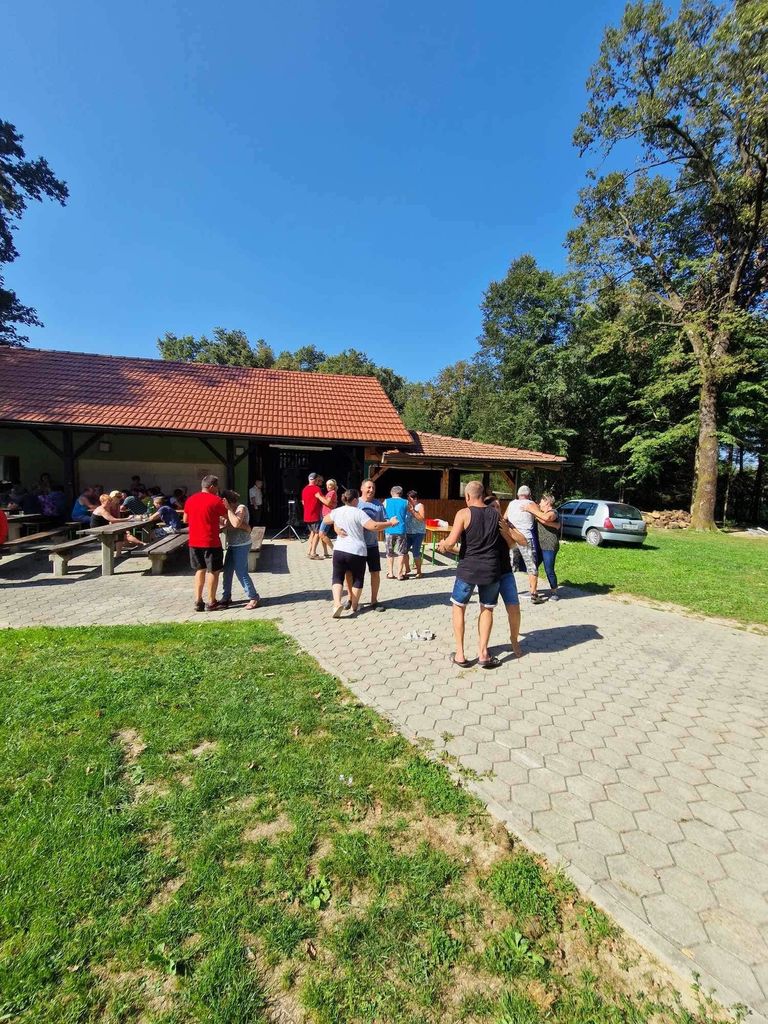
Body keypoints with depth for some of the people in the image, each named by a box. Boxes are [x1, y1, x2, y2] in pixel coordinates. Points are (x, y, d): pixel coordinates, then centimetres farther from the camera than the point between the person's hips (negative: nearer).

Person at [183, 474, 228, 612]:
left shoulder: (190, 500, 7)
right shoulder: (215, 500, -12)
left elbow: (185, 520, 16)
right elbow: (228, 516, -4)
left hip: (194, 542, 6)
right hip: (211, 542, -6)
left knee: (200, 570, 16)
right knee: (213, 571, 5)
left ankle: (198, 601, 16)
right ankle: (211, 603, 11)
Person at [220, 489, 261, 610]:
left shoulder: (241, 508, -14)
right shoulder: (232, 510, 12)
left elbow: (236, 524, -30)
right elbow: (227, 525, 19)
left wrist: (228, 508, -26)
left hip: (241, 546, -9)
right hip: (232, 545, 9)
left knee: (241, 572, -9)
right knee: (227, 571, 12)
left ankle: (254, 598, -1)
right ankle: (226, 597, 25)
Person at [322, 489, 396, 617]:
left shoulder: (337, 511, 5)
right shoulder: (358, 513, -11)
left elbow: (325, 520, 24)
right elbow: (374, 526, -19)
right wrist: (390, 523, -9)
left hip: (339, 550, 3)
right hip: (357, 551, -3)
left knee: (337, 577, 14)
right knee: (358, 579, 16)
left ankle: (337, 603, -8)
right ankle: (353, 607, 22)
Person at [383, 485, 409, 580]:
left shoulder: (386, 501, 3)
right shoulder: (405, 502, 1)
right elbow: (408, 515, 12)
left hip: (389, 530, 2)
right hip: (401, 530, -1)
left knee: (389, 553, 14)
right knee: (401, 553, 6)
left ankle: (390, 573, 16)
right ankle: (399, 574, 6)